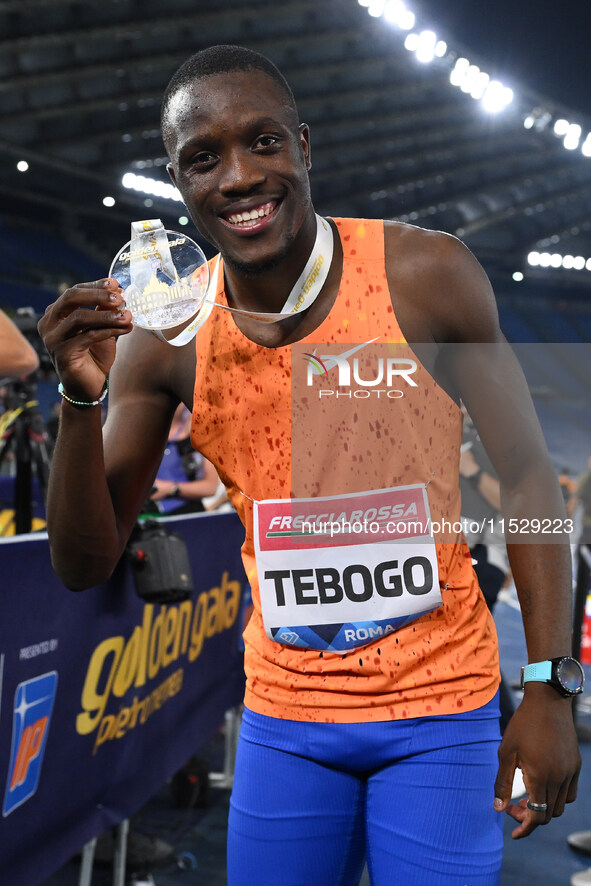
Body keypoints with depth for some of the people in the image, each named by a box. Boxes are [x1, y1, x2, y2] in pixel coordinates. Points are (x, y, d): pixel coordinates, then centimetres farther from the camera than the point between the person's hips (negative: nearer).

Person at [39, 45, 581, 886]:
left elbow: (524, 476, -4)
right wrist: (80, 401, -20)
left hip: (441, 709, -2)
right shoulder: (167, 337, -6)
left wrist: (549, 689, -8)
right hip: (284, 715, 2)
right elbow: (85, 564, -3)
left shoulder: (427, 275, -12)